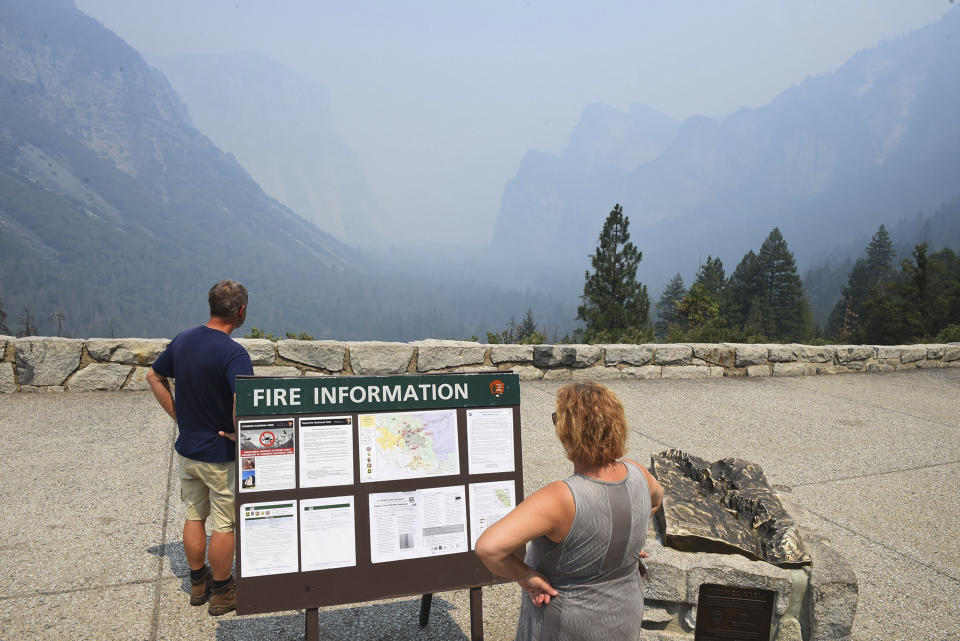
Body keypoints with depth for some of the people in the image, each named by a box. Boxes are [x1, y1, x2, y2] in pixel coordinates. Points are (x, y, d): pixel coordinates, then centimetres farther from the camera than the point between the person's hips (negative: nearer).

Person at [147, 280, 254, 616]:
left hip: (186, 448, 7)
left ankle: (198, 582, 37)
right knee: (224, 525, 10)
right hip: (221, 456, -7)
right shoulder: (233, 353, -25)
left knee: (194, 517, 21)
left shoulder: (183, 340, -1)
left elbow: (154, 377, 12)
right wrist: (240, 434, -22)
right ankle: (221, 593, 25)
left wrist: (179, 416, 11)